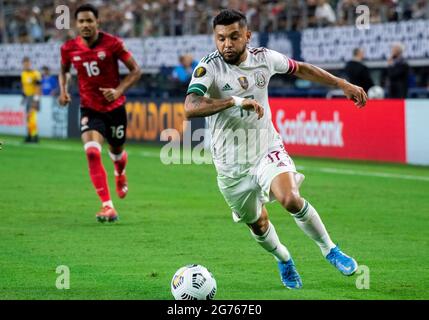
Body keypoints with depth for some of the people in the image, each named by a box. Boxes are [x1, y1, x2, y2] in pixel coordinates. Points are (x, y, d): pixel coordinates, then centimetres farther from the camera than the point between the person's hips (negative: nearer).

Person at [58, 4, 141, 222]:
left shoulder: (112, 43, -15)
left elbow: (135, 70, -9)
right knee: (92, 152, -23)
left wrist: (119, 90, -23)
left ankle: (120, 174, 58)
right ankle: (107, 206, -23)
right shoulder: (69, 48, -7)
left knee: (116, 152, 18)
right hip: (89, 109, 0)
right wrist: (63, 90, -4)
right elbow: (64, 70, 15)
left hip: (115, 107, 0)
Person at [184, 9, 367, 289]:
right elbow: (191, 108, -35)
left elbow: (301, 69, 13)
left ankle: (329, 249, -3)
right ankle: (284, 260, 44)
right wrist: (236, 101, -42)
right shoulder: (209, 68, -19)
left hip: (267, 149, 1)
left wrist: (343, 84, 12)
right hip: (232, 164, 0)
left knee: (291, 199, -25)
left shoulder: (264, 58, -7)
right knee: (257, 224, 13)